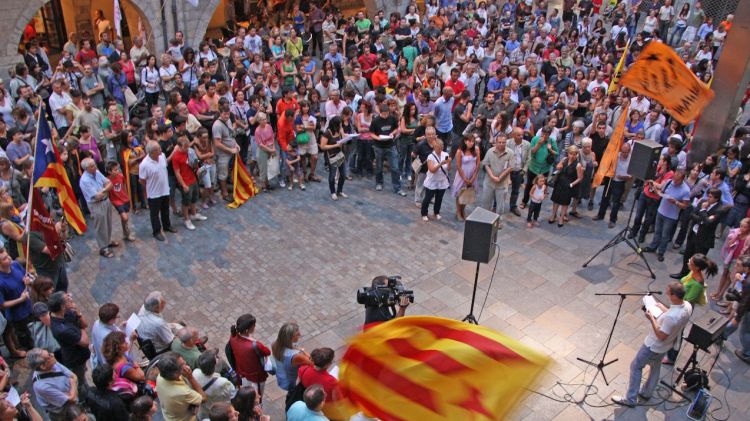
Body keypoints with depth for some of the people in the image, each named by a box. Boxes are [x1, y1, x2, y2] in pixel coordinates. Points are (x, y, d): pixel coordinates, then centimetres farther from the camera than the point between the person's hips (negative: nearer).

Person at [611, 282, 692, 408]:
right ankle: (646, 393, 46)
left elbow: (661, 336, -29)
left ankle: (631, 399, 19)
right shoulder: (687, 305, -14)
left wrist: (652, 319, -25)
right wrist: (664, 309, 3)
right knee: (655, 367, 27)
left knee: (635, 367, 9)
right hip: (665, 346, 8)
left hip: (654, 346, -8)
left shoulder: (671, 316, -41)